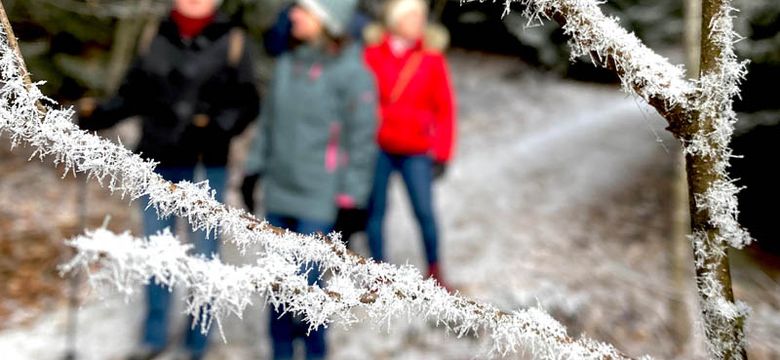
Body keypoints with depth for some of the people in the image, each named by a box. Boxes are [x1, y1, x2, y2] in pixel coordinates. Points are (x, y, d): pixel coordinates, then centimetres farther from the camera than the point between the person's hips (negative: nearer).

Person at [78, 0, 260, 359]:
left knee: (204, 252, 5)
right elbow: (133, 96, 9)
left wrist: (216, 127, -20)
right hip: (159, 159, 3)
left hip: (208, 164, -3)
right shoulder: (155, 39, 6)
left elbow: (247, 104, -4)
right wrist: (98, 114, -6)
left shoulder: (232, 42, -3)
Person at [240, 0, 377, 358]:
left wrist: (351, 199, -10)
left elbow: (362, 140, -10)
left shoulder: (352, 73, -11)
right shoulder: (287, 64, 6)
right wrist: (254, 169, 16)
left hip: (318, 200, -5)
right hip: (278, 194, 6)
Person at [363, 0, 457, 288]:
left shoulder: (432, 58, -1)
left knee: (424, 211, -5)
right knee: (376, 210, 6)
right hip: (377, 148, 1)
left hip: (416, 151, 0)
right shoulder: (373, 55, -1)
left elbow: (445, 108, 1)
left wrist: (441, 154, -1)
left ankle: (435, 271, 14)